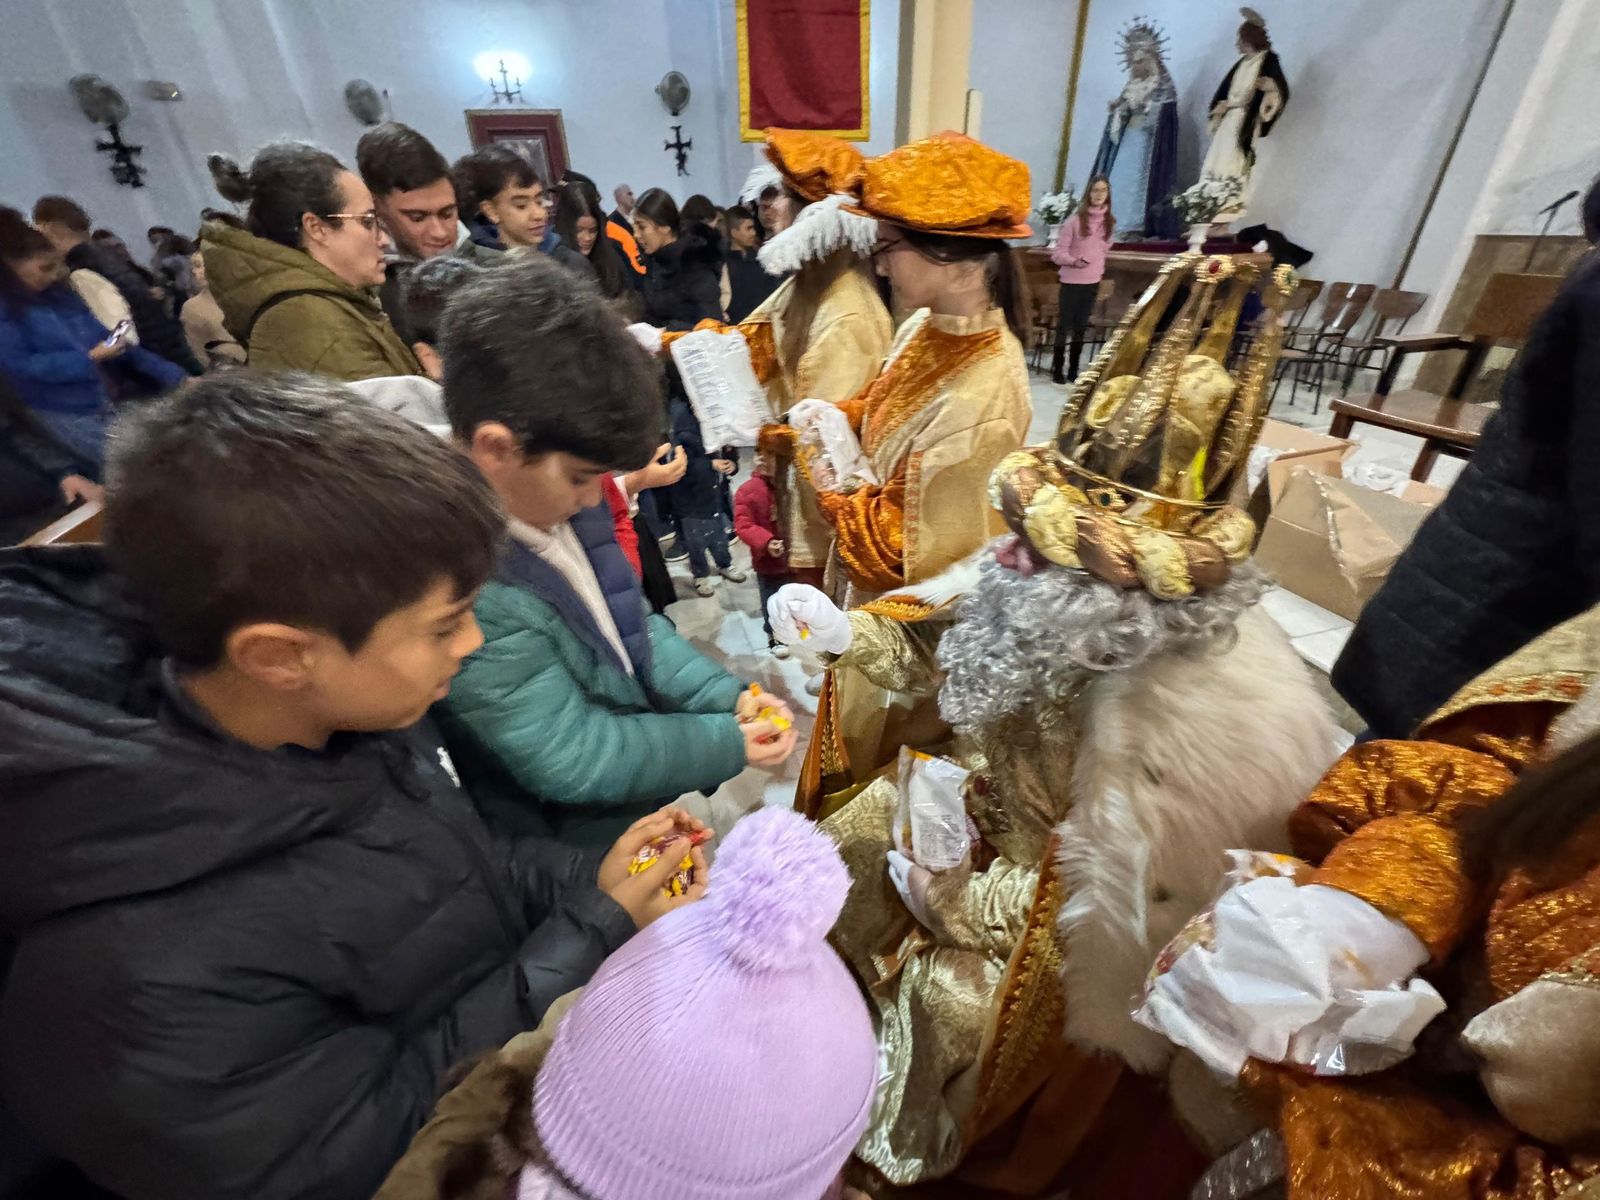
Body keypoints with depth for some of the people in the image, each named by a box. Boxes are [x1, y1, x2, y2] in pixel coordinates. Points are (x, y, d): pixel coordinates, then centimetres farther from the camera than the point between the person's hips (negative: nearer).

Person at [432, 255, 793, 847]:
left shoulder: (547, 500, -8)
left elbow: (632, 625, 3)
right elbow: (570, 759, -25)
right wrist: (731, 744, -18)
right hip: (584, 856, -6)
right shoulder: (473, 594, -34)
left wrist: (726, 694, -7)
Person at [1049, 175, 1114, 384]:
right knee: (1064, 326, 0)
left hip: (1093, 282, 4)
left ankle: (1073, 370, 15)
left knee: (1081, 327, 8)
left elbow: (1104, 250, 17)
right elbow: (1057, 253, -11)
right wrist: (1074, 261, -27)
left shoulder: (1109, 222, 5)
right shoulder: (1075, 221, -9)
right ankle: (1057, 369, 8)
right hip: (1071, 282, -4)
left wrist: (1099, 271, 15)